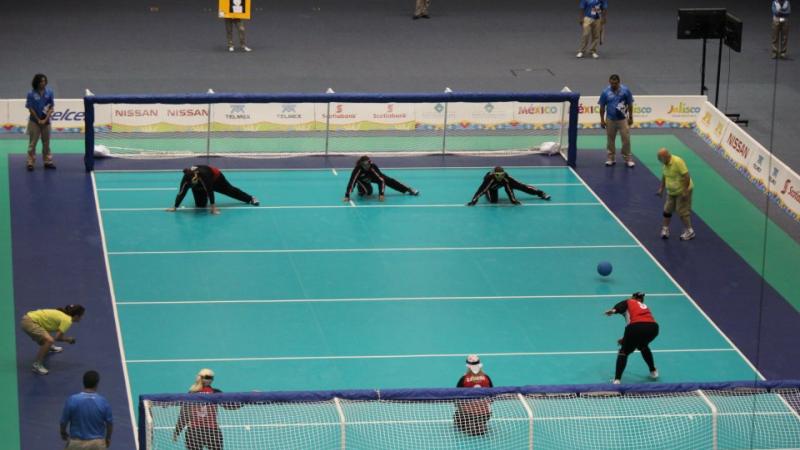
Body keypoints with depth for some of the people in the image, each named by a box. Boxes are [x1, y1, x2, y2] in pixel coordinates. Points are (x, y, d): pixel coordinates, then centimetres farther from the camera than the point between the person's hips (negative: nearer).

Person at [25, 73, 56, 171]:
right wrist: (38, 120, -8)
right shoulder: (31, 94, -11)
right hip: (34, 121, -3)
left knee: (46, 142, 11)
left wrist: (45, 119, -10)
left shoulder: (49, 92, -5)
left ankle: (48, 161, 19)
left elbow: (51, 107, -1)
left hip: (46, 120, 3)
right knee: (33, 143, 0)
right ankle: (30, 162, 3)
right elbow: (30, 108, -7)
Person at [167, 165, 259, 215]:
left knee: (230, 190, 11)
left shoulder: (203, 173, -48)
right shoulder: (186, 179, -39)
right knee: (200, 205, 1)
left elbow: (209, 190, -46)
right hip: (200, 187, 3)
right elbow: (181, 193, -36)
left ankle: (251, 198, 32)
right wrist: (175, 207, -39)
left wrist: (213, 207, -46)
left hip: (215, 178, -3)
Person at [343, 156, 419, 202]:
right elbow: (351, 182, -47)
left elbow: (381, 180, -38)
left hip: (373, 176, 2)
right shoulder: (357, 169, -43)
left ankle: (408, 189, 15)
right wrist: (347, 196, -54)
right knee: (368, 191, -25)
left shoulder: (373, 167, -38)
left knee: (389, 180, 0)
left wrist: (381, 194, -44)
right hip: (362, 180, -2)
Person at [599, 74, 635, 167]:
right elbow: (602, 107, 1)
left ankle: (628, 158, 8)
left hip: (623, 119, -1)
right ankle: (611, 158, 21)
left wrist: (630, 117, 3)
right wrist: (602, 120, 1)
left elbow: (630, 104, 2)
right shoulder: (605, 92, -6)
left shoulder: (625, 90, -7)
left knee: (626, 139, -3)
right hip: (610, 120, 1)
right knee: (610, 139, 9)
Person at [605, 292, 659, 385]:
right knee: (643, 346, 36)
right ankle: (653, 371, 42)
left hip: (636, 326, -5)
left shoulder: (628, 302, 20)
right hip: (653, 327, 5)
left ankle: (617, 379, 0)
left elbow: (618, 307, -4)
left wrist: (612, 311, -26)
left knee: (624, 352, 11)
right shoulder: (645, 307, 35)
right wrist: (626, 339, 43)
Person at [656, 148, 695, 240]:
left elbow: (686, 176, -26)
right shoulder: (665, 164, 0)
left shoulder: (677, 162, -26)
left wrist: (685, 191, -26)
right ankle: (665, 230, 18)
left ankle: (689, 232, 9)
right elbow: (664, 177, 16)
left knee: (682, 212, -4)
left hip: (682, 192, -8)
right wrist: (661, 189, 12)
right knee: (667, 210, 8)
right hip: (671, 192, 8)